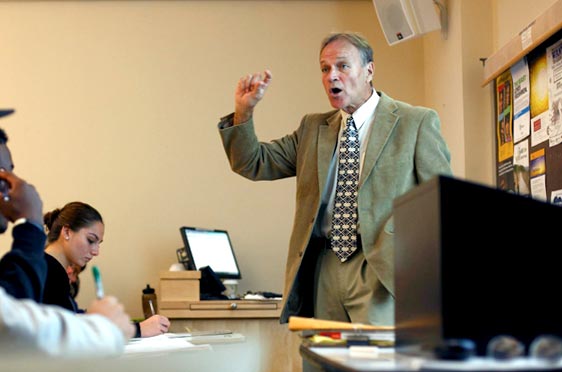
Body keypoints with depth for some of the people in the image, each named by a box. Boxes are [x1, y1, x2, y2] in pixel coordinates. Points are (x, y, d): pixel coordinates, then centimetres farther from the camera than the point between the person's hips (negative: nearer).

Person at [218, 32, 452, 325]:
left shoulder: (417, 122, 4)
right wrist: (244, 111, 0)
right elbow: (252, 164, 16)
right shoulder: (312, 128, 17)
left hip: (383, 270, -4)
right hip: (323, 270, 4)